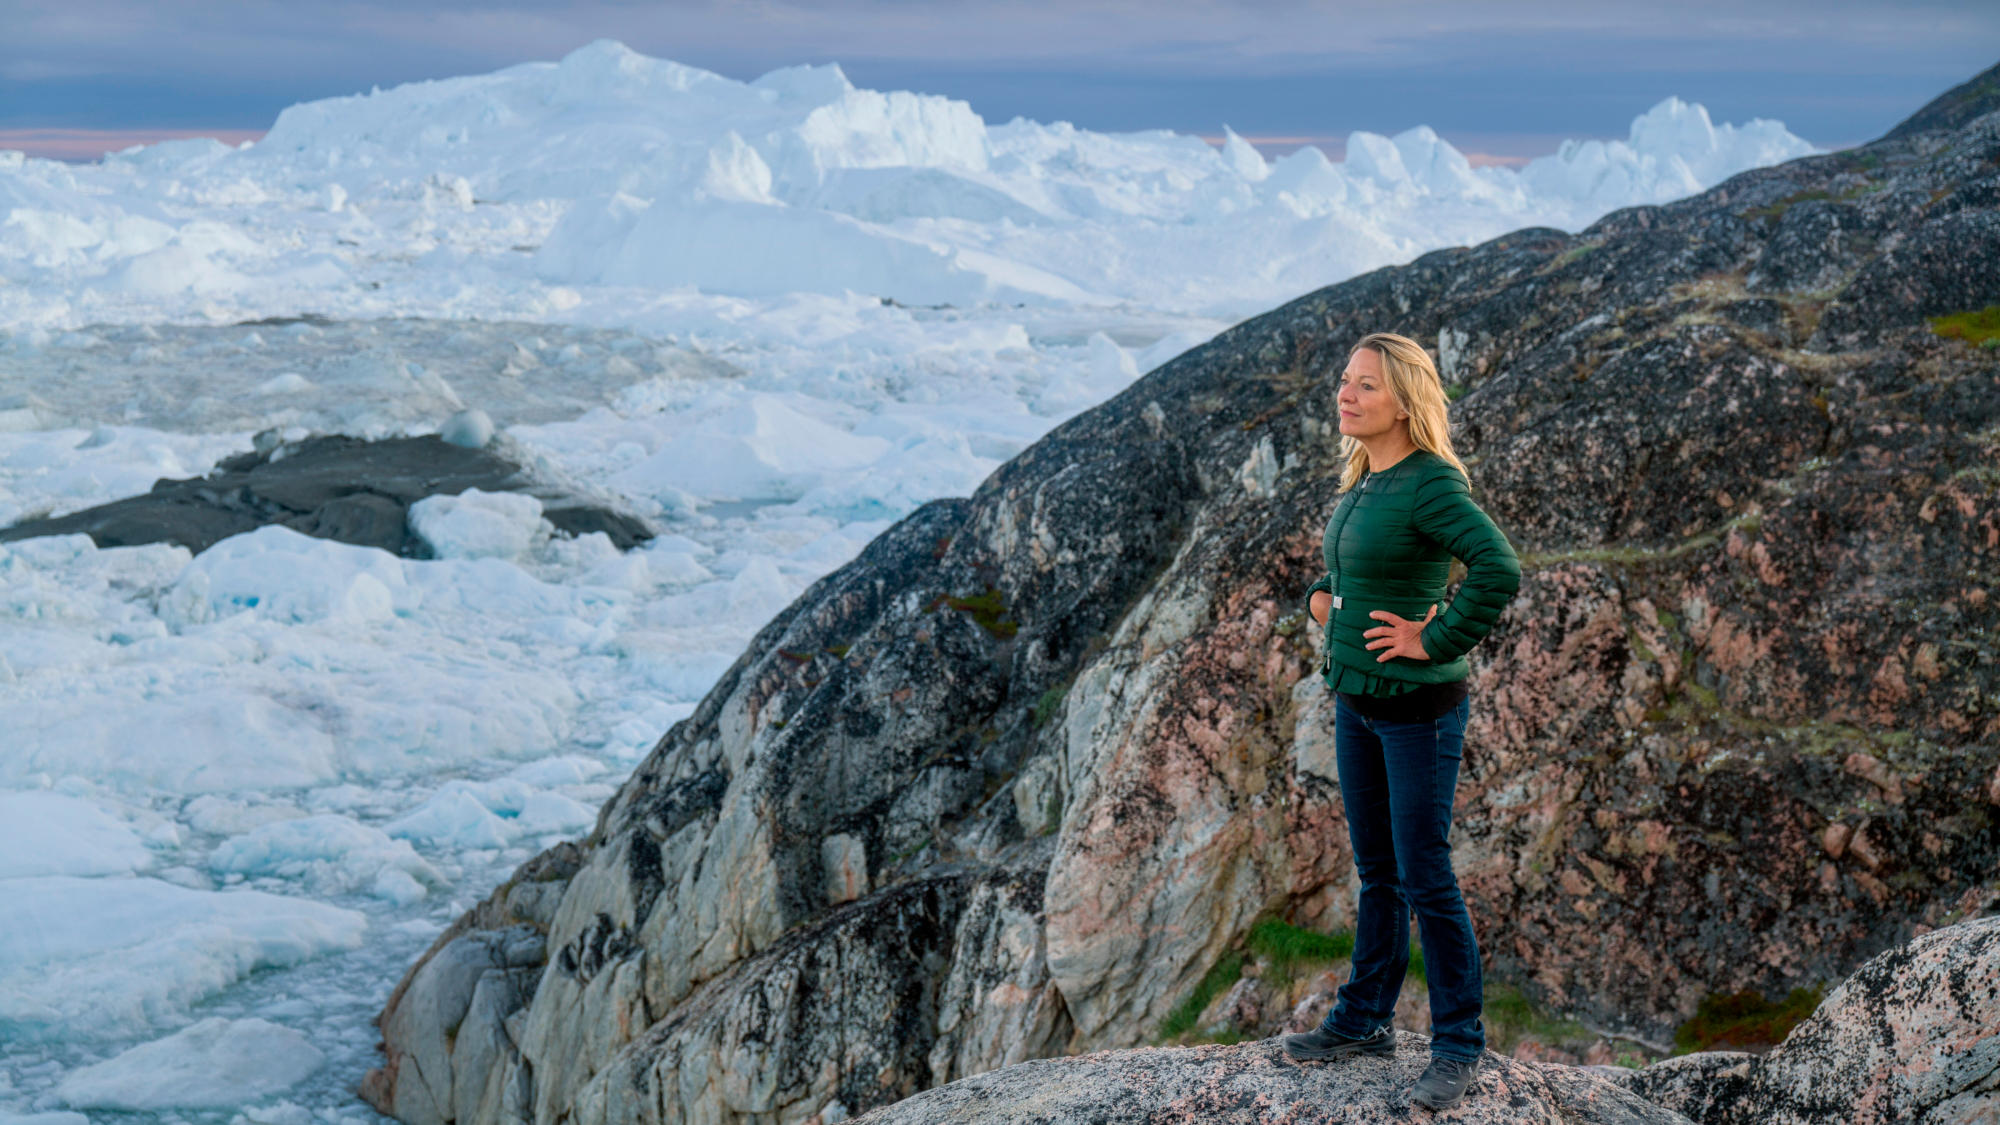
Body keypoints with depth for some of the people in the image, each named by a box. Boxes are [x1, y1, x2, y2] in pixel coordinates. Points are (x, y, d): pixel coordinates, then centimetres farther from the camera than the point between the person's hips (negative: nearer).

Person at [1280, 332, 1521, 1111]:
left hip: (1417, 708, -8)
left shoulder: (1431, 483, -19)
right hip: (1355, 701, 8)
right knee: (1375, 872, 18)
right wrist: (1321, 594, 12)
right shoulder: (1363, 479, 8)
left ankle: (1457, 1046, 13)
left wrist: (1437, 644, -24)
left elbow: (1499, 571, -33)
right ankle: (1364, 1021, 30)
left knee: (1425, 881, 0)